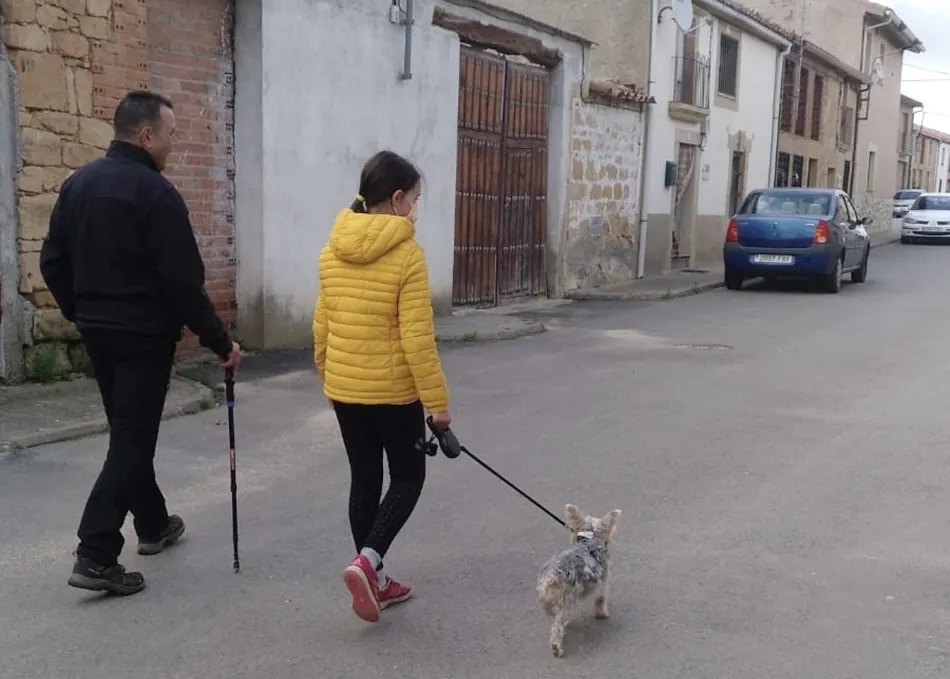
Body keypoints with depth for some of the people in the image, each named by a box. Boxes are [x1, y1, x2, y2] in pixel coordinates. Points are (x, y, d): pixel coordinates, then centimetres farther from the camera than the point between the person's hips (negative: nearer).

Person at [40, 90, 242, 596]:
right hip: (143, 334, -8)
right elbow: (183, 281, -19)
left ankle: (153, 524, 34)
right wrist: (220, 341, -12)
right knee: (132, 440, -4)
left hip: (96, 331, 8)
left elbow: (52, 261, 11)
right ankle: (95, 557, -7)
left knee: (129, 432, 19)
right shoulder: (154, 191, -17)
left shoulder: (78, 183, 8)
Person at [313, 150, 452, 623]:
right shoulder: (407, 255, -17)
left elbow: (322, 325, 9)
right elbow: (417, 339, -18)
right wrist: (437, 400, -11)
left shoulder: (333, 251, 2)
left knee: (364, 479, 15)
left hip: (344, 388, 6)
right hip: (392, 391, -6)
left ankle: (375, 580, 23)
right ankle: (367, 562, -6)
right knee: (408, 478, 11)